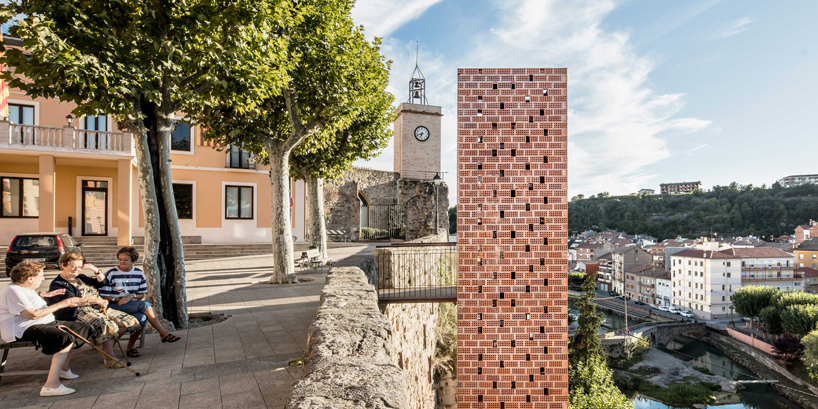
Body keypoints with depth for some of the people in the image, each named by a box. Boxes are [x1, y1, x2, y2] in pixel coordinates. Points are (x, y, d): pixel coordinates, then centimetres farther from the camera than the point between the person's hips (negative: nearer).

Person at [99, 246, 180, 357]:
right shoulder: (111, 274, -1)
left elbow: (142, 295, 10)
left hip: (135, 305, 4)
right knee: (145, 305, -31)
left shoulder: (139, 274, 9)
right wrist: (118, 299, -18)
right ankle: (163, 333, -25)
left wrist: (131, 296, -10)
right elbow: (103, 296, -2)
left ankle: (131, 345, -12)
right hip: (114, 307, -4)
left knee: (141, 317, -33)